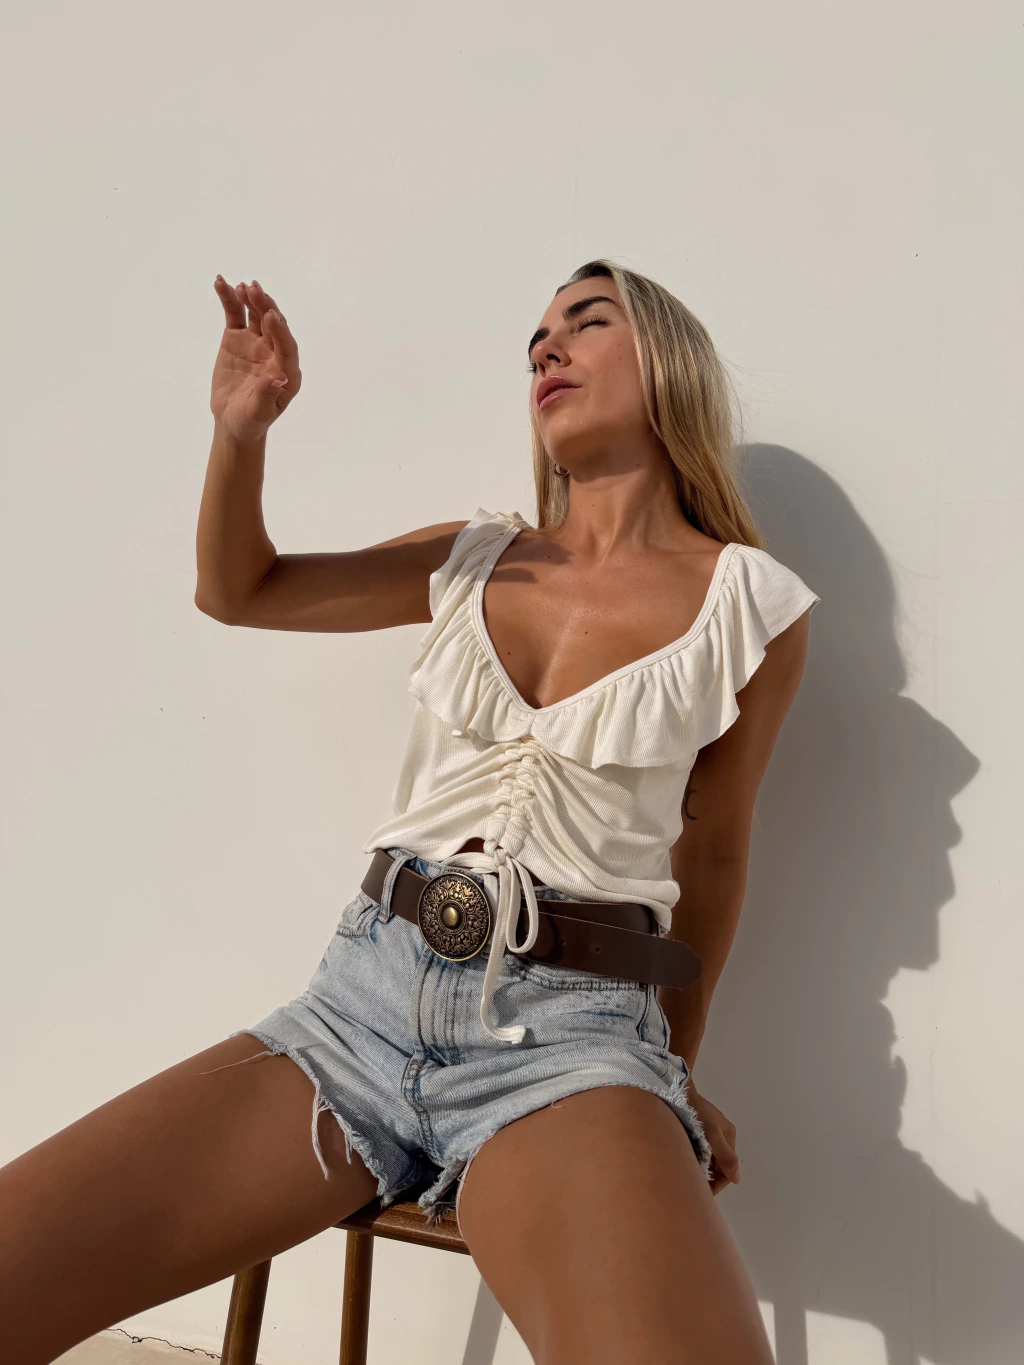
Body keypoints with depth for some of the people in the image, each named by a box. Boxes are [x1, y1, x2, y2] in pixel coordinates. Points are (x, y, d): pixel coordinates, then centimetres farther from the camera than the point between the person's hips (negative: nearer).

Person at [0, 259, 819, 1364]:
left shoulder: (754, 605, 3)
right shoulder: (475, 561, 11)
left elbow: (711, 851, 12)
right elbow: (234, 590, 20)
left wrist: (679, 1071, 20)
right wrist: (241, 429, 2)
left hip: (573, 1033, -3)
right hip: (365, 994, 4)